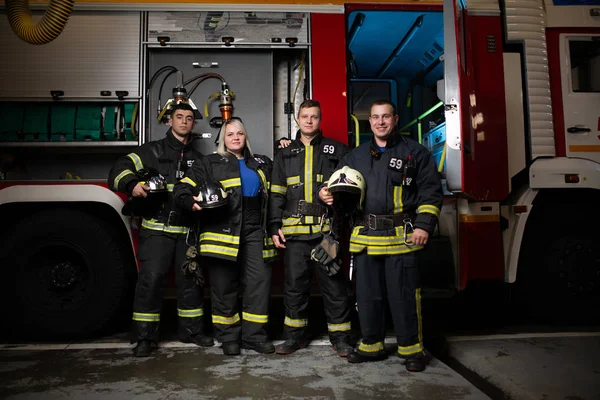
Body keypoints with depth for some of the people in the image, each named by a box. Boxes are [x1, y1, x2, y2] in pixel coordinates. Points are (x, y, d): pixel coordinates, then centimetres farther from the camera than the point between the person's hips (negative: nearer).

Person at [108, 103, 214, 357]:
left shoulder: (198, 159, 18)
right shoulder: (153, 151, 5)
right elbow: (120, 169, -4)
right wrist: (132, 184, -25)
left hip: (188, 231, 4)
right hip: (157, 229, -4)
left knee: (190, 279, 9)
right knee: (151, 279, -8)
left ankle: (192, 330, 22)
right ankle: (145, 337, 2)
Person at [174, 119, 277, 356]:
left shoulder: (261, 164, 20)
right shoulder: (211, 163, 7)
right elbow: (183, 187, 1)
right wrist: (191, 202, -21)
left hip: (255, 231, 3)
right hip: (223, 231, -3)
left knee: (259, 281, -1)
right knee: (224, 286, 1)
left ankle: (254, 335, 9)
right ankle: (229, 338, 14)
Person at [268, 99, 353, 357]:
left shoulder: (336, 150, 9)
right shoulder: (284, 154, 15)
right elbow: (276, 193, 13)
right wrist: (274, 227, 6)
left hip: (327, 229, -2)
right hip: (294, 231, 2)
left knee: (334, 284, 3)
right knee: (294, 284, 7)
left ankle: (340, 336, 17)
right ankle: (295, 335, 22)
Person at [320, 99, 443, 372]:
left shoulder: (415, 152, 5)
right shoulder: (355, 156, 16)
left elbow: (431, 191, 2)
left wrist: (424, 225, -8)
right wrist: (327, 194, -3)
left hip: (402, 237, -4)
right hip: (365, 237, 4)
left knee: (404, 295, 1)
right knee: (367, 295, 11)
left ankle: (411, 349, 17)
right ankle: (371, 346, 26)